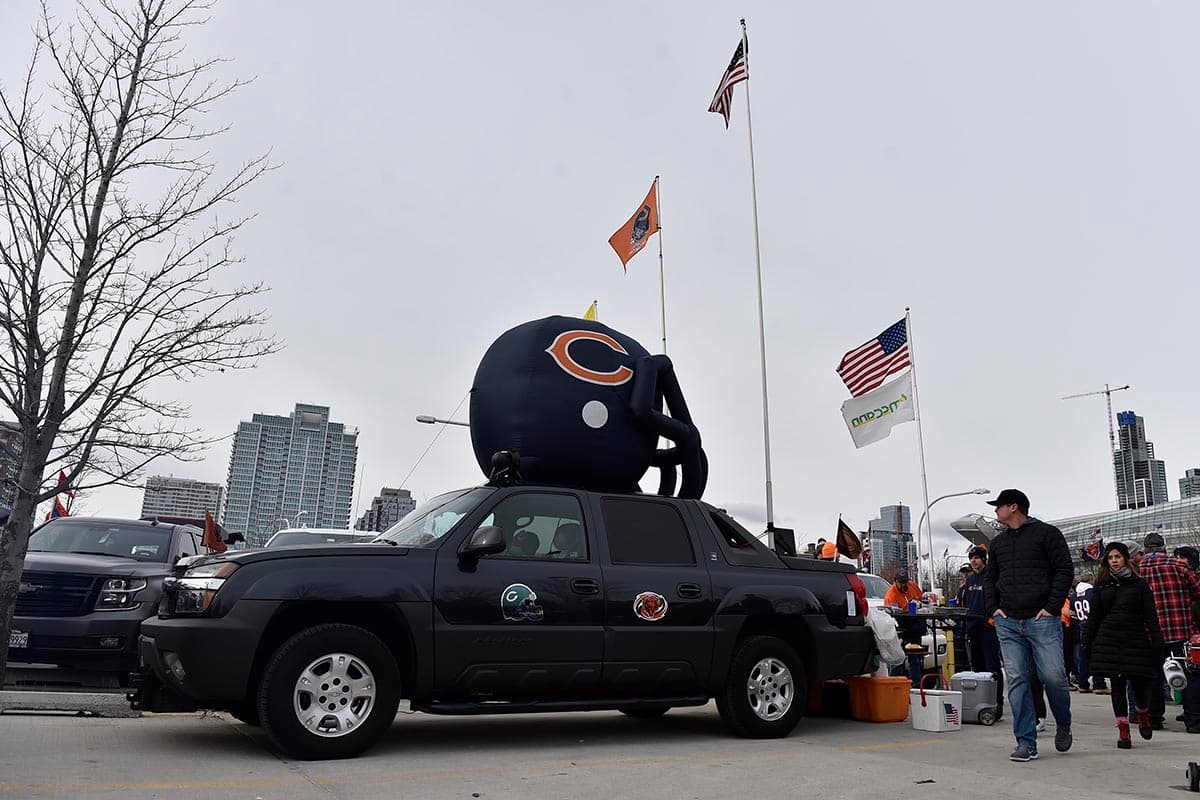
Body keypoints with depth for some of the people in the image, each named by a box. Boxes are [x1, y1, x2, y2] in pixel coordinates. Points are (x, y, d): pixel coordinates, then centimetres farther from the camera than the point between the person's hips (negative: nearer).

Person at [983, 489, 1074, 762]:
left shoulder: (1046, 533, 2)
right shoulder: (997, 543, 19)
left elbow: (1065, 570, -3)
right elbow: (989, 578, 26)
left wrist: (1052, 607, -10)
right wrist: (993, 608, 9)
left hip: (1042, 620, -5)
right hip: (1007, 623, 5)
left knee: (1053, 676, -8)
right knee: (1017, 681, -1)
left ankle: (1063, 726, 21)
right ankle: (1026, 743, 2)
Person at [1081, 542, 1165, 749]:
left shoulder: (1139, 584, 4)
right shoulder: (1102, 585, 10)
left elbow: (1151, 616, 3)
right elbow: (1094, 617, 12)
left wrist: (1157, 644, -5)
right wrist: (1087, 643, 8)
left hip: (1136, 640, -2)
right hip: (1109, 641, 2)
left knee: (1140, 684, -1)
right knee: (1117, 687, 3)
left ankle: (1143, 716, 32)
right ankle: (1123, 731, 11)